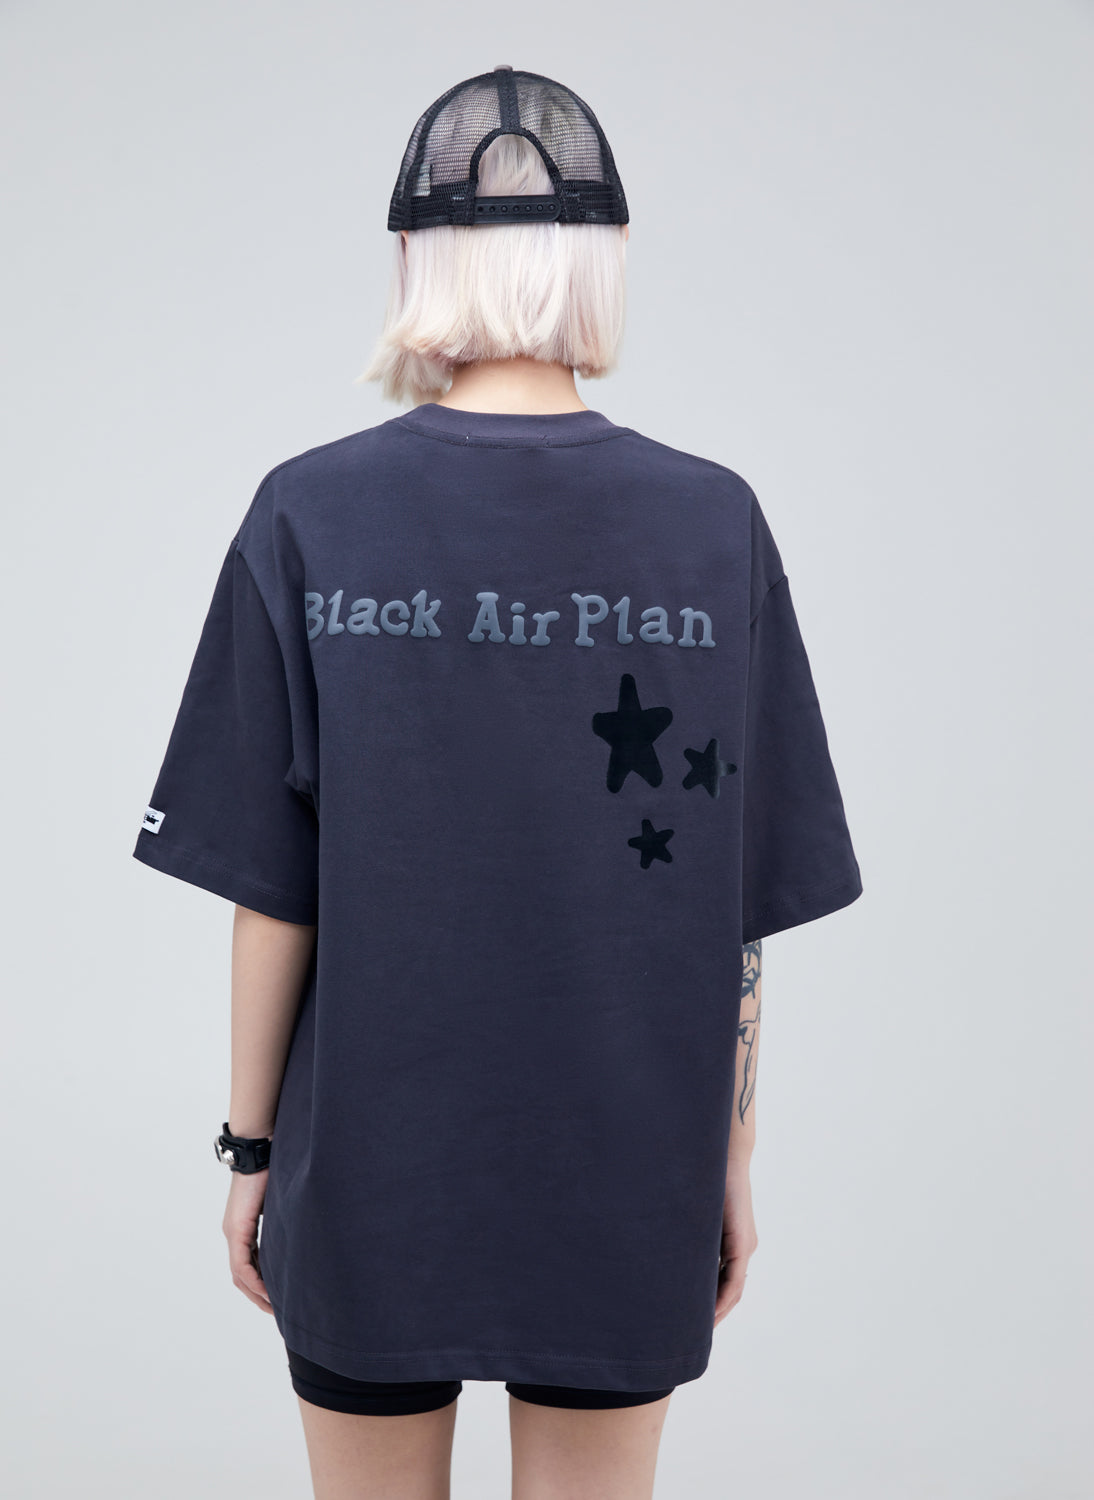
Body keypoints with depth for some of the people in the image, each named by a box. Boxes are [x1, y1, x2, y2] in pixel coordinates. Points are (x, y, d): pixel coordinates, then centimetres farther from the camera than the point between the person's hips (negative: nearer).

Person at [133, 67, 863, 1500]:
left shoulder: (311, 516, -11)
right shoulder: (716, 524, -8)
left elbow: (271, 892, -9)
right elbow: (742, 908, -5)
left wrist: (252, 1146, 4)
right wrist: (731, 1155, 7)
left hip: (370, 1170, 0)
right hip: (626, 1173, 1)